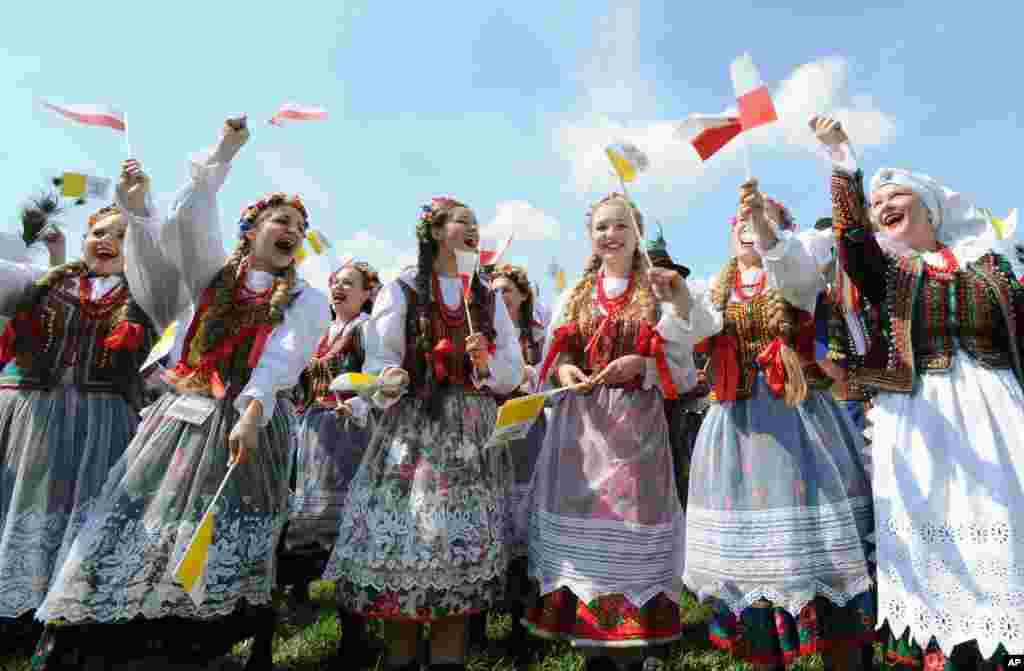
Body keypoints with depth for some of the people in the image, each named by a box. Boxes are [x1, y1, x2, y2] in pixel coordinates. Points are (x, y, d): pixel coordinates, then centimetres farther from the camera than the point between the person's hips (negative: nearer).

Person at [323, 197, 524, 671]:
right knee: (402, 540, -2)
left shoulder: (489, 300, 14)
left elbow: (512, 375, 10)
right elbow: (379, 362, -3)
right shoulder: (400, 290, 4)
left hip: (473, 436, 3)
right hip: (412, 431, -3)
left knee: (464, 543, 3)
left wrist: (486, 365, -9)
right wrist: (388, 382, -24)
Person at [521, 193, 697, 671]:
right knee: (580, 519, 4)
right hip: (580, 423, 3)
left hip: (637, 422, -2)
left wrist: (642, 364, -15)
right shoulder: (573, 296, 13)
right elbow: (552, 356, 13)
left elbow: (681, 362, 1)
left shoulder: (659, 291, 5)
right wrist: (563, 370, -7)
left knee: (631, 519, -2)